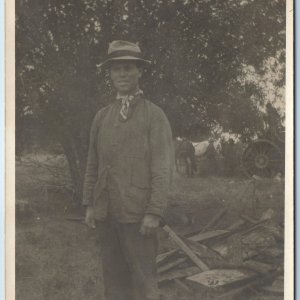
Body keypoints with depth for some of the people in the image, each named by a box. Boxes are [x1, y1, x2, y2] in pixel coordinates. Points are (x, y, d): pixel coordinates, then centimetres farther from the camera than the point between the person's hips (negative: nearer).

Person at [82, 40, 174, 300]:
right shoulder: (102, 116, 12)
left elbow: (163, 167, -10)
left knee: (143, 278, -1)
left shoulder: (155, 115, -4)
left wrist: (154, 213, -16)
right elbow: (93, 164, 15)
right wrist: (89, 205, 8)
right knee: (114, 276, 11)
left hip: (137, 214, -5)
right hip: (106, 213, 5)